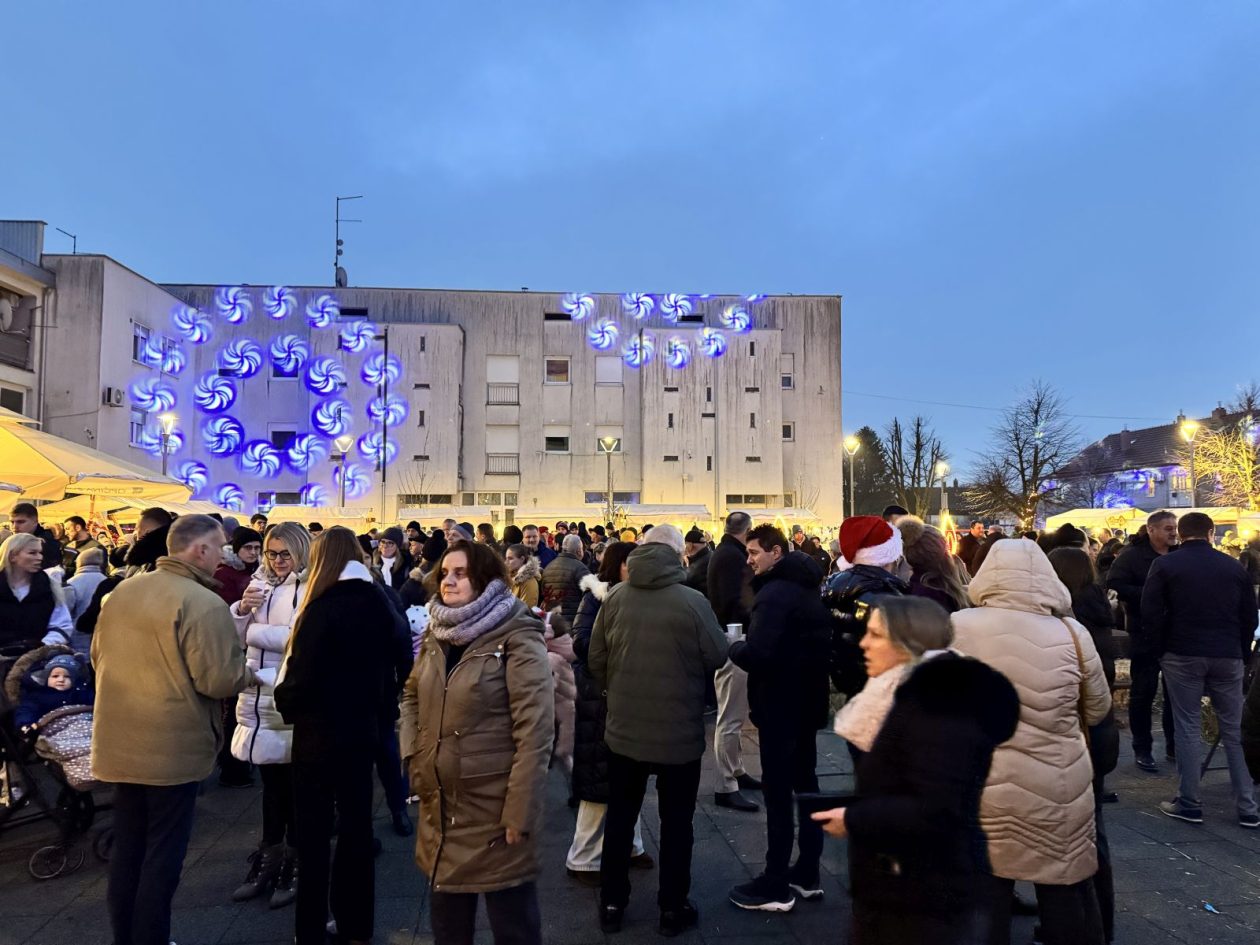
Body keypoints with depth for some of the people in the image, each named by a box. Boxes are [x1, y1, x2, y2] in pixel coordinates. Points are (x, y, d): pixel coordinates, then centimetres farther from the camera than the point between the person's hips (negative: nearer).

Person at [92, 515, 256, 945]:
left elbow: (99, 657, 16)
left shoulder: (120, 592, 5)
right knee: (162, 852, 7)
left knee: (126, 845, 19)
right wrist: (248, 673, -3)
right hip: (173, 746, -7)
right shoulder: (204, 603, -21)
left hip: (120, 740, 8)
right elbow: (219, 680, -23)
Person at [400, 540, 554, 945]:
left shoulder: (517, 640, -16)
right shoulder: (436, 637, 7)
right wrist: (412, 752, 5)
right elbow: (411, 695, 21)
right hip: (440, 806, 6)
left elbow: (535, 731, -19)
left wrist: (519, 814, -20)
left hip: (495, 810, -6)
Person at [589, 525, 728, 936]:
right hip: (679, 732, -3)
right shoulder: (692, 601, -19)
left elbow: (595, 660, 0)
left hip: (624, 728, 3)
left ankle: (612, 903, 29)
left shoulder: (615, 597, -6)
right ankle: (673, 907, 25)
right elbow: (718, 656, -8)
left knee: (619, 817, 18)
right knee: (676, 821, 14)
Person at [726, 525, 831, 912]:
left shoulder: (774, 593, -20)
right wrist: (746, 645, 9)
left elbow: (756, 655, -30)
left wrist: (734, 645, -9)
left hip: (780, 706, -10)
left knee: (777, 792, -1)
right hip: (807, 702, 10)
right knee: (806, 784, 17)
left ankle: (776, 886, 9)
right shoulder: (808, 589, 11)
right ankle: (807, 874, 28)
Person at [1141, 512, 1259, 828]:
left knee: (1188, 728, 3)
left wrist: (1163, 648, 7)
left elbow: (1151, 614, -7)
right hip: (1228, 656, 3)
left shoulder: (1164, 565, -3)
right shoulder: (1234, 566, 7)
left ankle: (1189, 804, 8)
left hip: (1182, 655, -2)